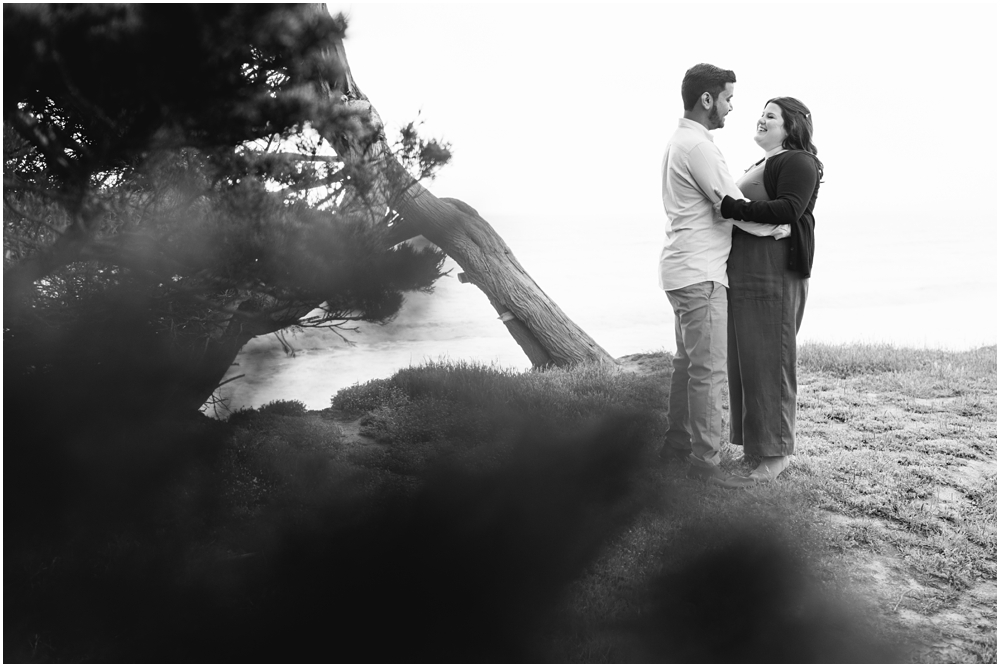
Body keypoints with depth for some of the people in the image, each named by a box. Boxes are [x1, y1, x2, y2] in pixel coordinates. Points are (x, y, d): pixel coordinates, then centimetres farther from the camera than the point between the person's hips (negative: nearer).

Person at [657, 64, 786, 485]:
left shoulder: (680, 141, 16)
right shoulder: (699, 145, -17)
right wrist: (779, 227, -1)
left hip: (683, 267, 11)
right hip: (700, 273, -11)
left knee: (689, 360, 18)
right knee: (709, 368, -7)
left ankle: (677, 443, 26)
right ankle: (705, 460, -4)